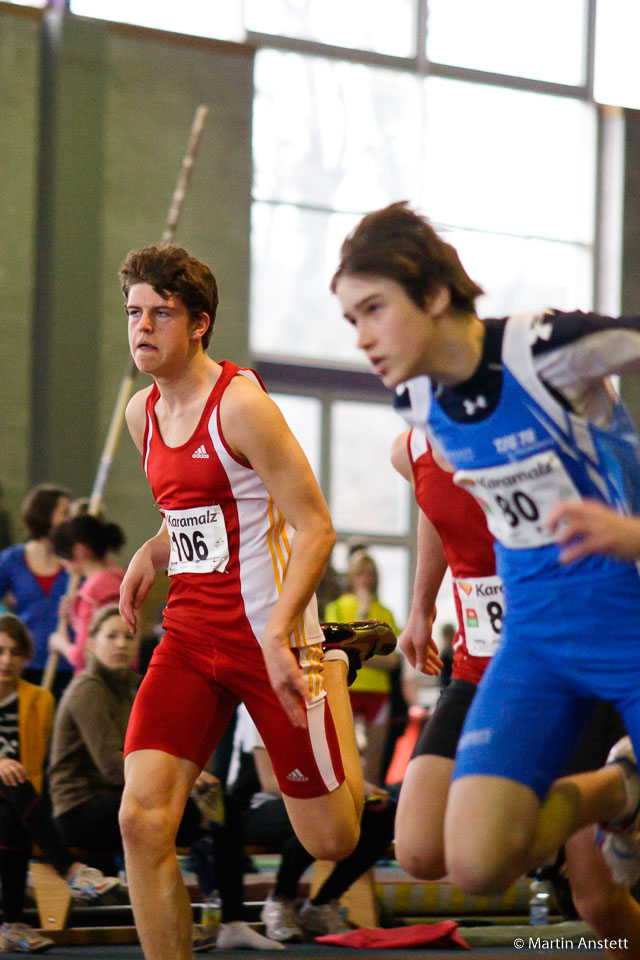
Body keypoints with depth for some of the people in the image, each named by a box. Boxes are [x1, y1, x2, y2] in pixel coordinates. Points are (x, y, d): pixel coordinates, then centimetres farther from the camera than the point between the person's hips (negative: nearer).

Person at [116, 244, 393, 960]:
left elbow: (316, 529, -15)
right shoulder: (142, 411, 9)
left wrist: (279, 634, -26)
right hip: (189, 636, 6)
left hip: (269, 634, -6)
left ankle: (336, 670, 33)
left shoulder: (242, 404, -14)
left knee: (331, 842, 4)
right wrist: (151, 554, 9)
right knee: (142, 820, -14)